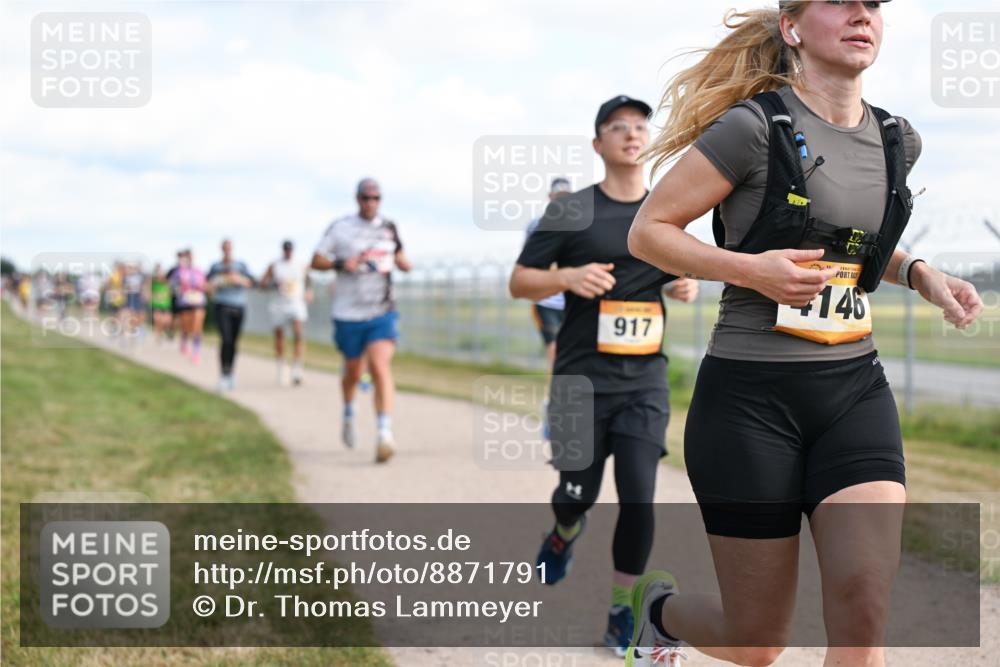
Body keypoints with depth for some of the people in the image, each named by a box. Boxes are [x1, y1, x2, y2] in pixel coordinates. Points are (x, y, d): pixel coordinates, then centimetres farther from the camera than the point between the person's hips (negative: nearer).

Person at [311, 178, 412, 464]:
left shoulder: (389, 228, 8)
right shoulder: (340, 228, -1)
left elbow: (400, 256, 22)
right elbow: (316, 261, 1)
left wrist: (402, 261, -2)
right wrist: (342, 263, -17)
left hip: (382, 313, 1)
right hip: (349, 314, 0)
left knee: (380, 366, -18)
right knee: (353, 371, 13)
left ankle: (385, 433, -24)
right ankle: (349, 413, 45)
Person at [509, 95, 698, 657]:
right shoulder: (571, 211, -3)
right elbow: (519, 282, -2)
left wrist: (688, 286, -1)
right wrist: (569, 277, -21)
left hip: (645, 381, 2)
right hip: (582, 379, -2)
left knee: (638, 500, -9)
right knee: (579, 494, 7)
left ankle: (622, 616, 7)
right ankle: (567, 530, 46)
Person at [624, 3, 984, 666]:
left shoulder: (896, 140, 8)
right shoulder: (756, 127, -12)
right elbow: (648, 231, -7)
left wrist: (919, 274, 7)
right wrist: (750, 269, -21)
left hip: (855, 391, 5)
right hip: (751, 395, -5)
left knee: (864, 612, -13)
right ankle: (660, 606, 41)